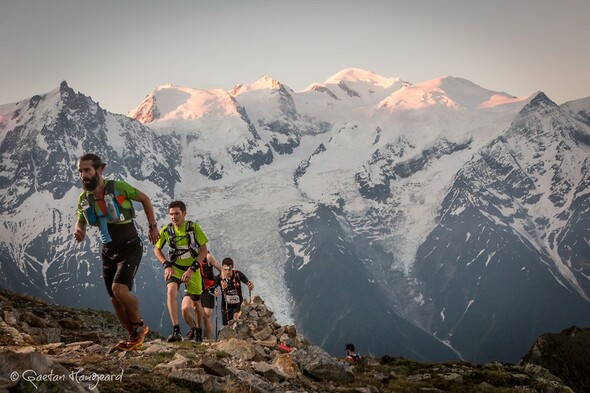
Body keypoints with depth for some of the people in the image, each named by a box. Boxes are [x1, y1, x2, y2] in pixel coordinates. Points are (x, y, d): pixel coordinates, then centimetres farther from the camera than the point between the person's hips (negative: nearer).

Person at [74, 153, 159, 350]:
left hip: (130, 248, -6)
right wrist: (78, 232, -13)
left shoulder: (118, 187, -15)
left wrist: (152, 227, 2)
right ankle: (135, 337, 24)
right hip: (108, 252, 6)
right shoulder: (84, 198, -1)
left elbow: (144, 199, -1)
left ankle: (139, 326, 1)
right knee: (115, 300, 6)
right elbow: (80, 222, 12)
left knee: (119, 289, -23)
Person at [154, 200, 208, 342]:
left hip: (192, 270, 0)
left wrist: (191, 269, -21)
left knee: (196, 304, 6)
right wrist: (167, 265, -8)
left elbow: (204, 250, -12)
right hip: (175, 268, 0)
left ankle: (197, 330, 36)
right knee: (170, 291, -31)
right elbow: (156, 249, 7)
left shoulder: (193, 227, -11)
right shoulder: (166, 230, -6)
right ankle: (176, 331, -32)